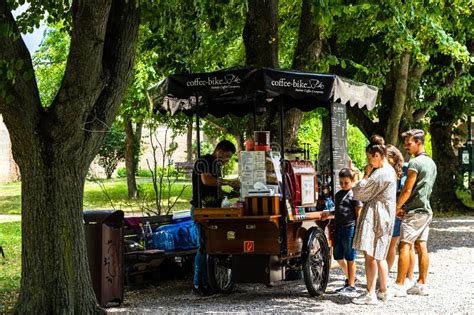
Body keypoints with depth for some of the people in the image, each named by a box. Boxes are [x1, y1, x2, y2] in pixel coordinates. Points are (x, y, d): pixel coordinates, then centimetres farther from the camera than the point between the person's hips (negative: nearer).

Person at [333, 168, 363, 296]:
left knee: (350, 258, -2)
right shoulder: (338, 194, 15)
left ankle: (351, 286, 5)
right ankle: (350, 277, 32)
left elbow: (359, 213, -8)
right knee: (338, 256, 13)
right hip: (338, 227, 8)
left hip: (350, 228, -8)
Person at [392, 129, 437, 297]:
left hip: (414, 211, -9)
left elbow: (407, 190, -16)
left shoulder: (415, 163, -14)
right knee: (421, 247, 9)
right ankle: (422, 284, 10)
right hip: (426, 210, 9)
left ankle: (399, 286, -11)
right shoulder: (431, 162, 15)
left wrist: (397, 207, -3)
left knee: (404, 246, -9)